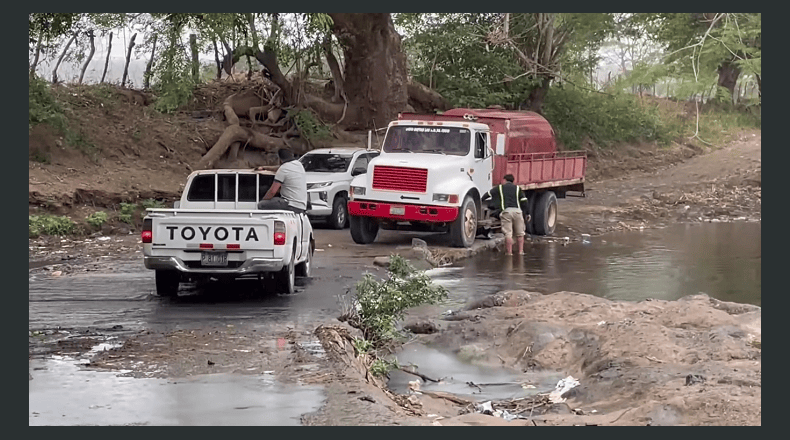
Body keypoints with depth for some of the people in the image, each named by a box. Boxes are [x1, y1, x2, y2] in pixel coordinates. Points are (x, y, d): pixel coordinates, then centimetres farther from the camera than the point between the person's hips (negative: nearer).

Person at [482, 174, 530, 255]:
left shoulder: (499, 188, 17)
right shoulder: (517, 188, 19)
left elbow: (487, 195, 25)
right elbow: (524, 202, 11)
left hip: (506, 211, -2)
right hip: (517, 211, 2)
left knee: (508, 233, -4)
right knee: (520, 233, 11)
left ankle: (509, 252, -6)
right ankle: (520, 251, 10)